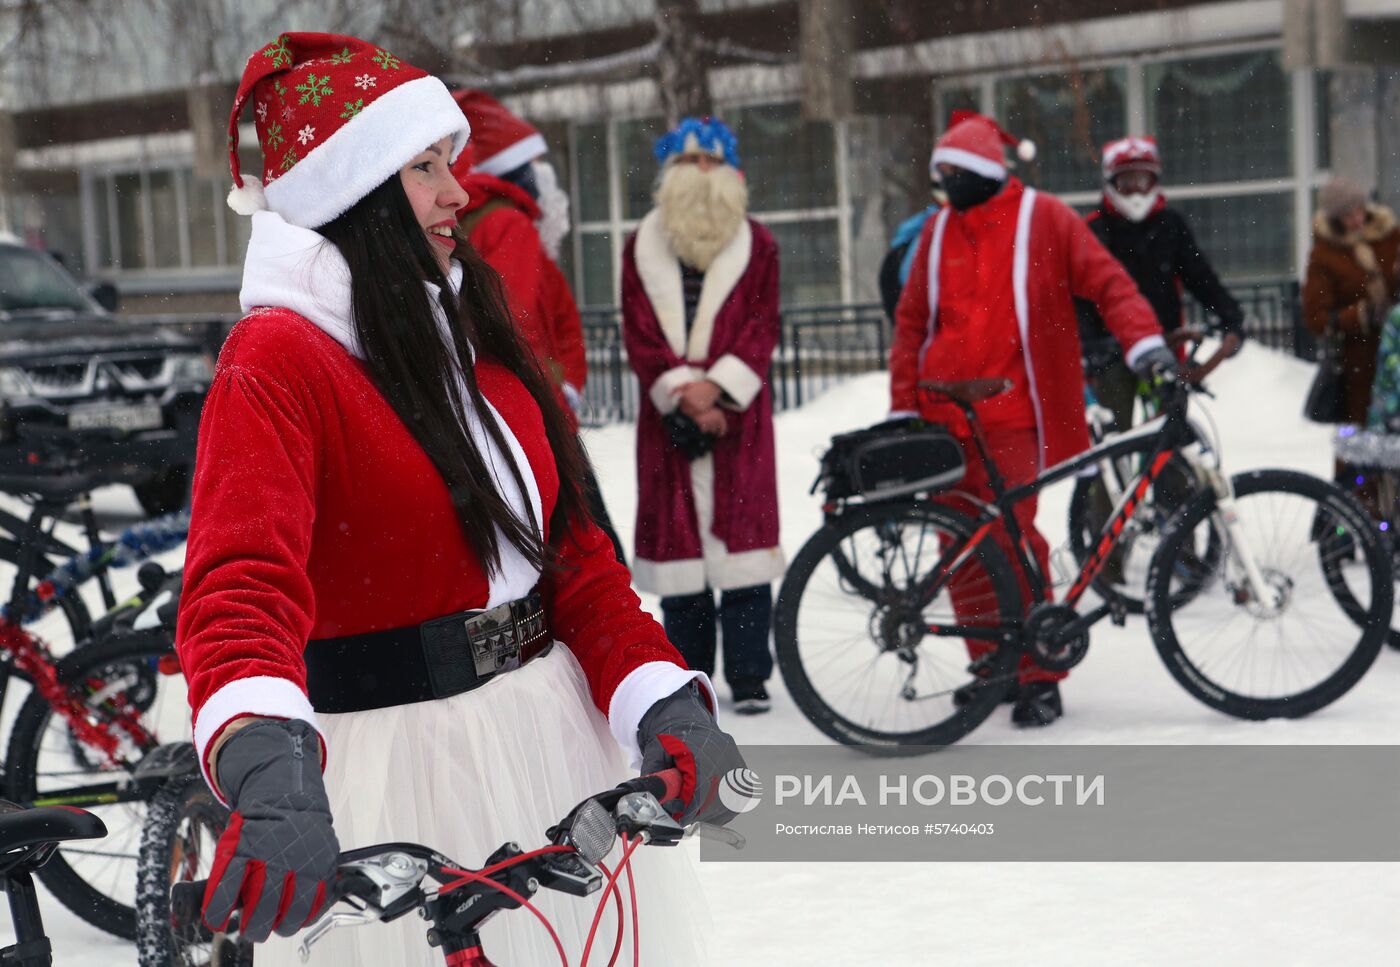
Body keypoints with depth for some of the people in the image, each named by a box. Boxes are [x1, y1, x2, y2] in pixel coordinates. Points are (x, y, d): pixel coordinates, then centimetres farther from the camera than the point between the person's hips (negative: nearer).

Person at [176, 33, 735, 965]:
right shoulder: (276, 362, -13)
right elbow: (244, 586, -29)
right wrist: (270, 774, -47)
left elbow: (573, 552, 7)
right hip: (399, 772, -7)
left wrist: (669, 705, -8)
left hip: (558, 735, 7)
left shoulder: (472, 335, 10)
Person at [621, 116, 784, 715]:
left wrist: (716, 386, -15)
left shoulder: (756, 246, 7)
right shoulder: (642, 248, 8)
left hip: (738, 410, -1)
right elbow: (639, 334, 1)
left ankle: (749, 677, -2)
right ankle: (688, 675, 11)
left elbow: (761, 329, -1)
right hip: (667, 415, 1)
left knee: (741, 530, -6)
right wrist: (682, 393, -11)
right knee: (676, 528, 3)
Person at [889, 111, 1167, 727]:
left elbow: (1106, 280, -3)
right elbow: (912, 321, 18)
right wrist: (903, 406, 12)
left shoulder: (1042, 218, 1)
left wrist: (1143, 340, -20)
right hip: (943, 417, 5)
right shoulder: (939, 230, 14)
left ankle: (1038, 677, -3)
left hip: (1012, 415, -5)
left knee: (1011, 538, -13)